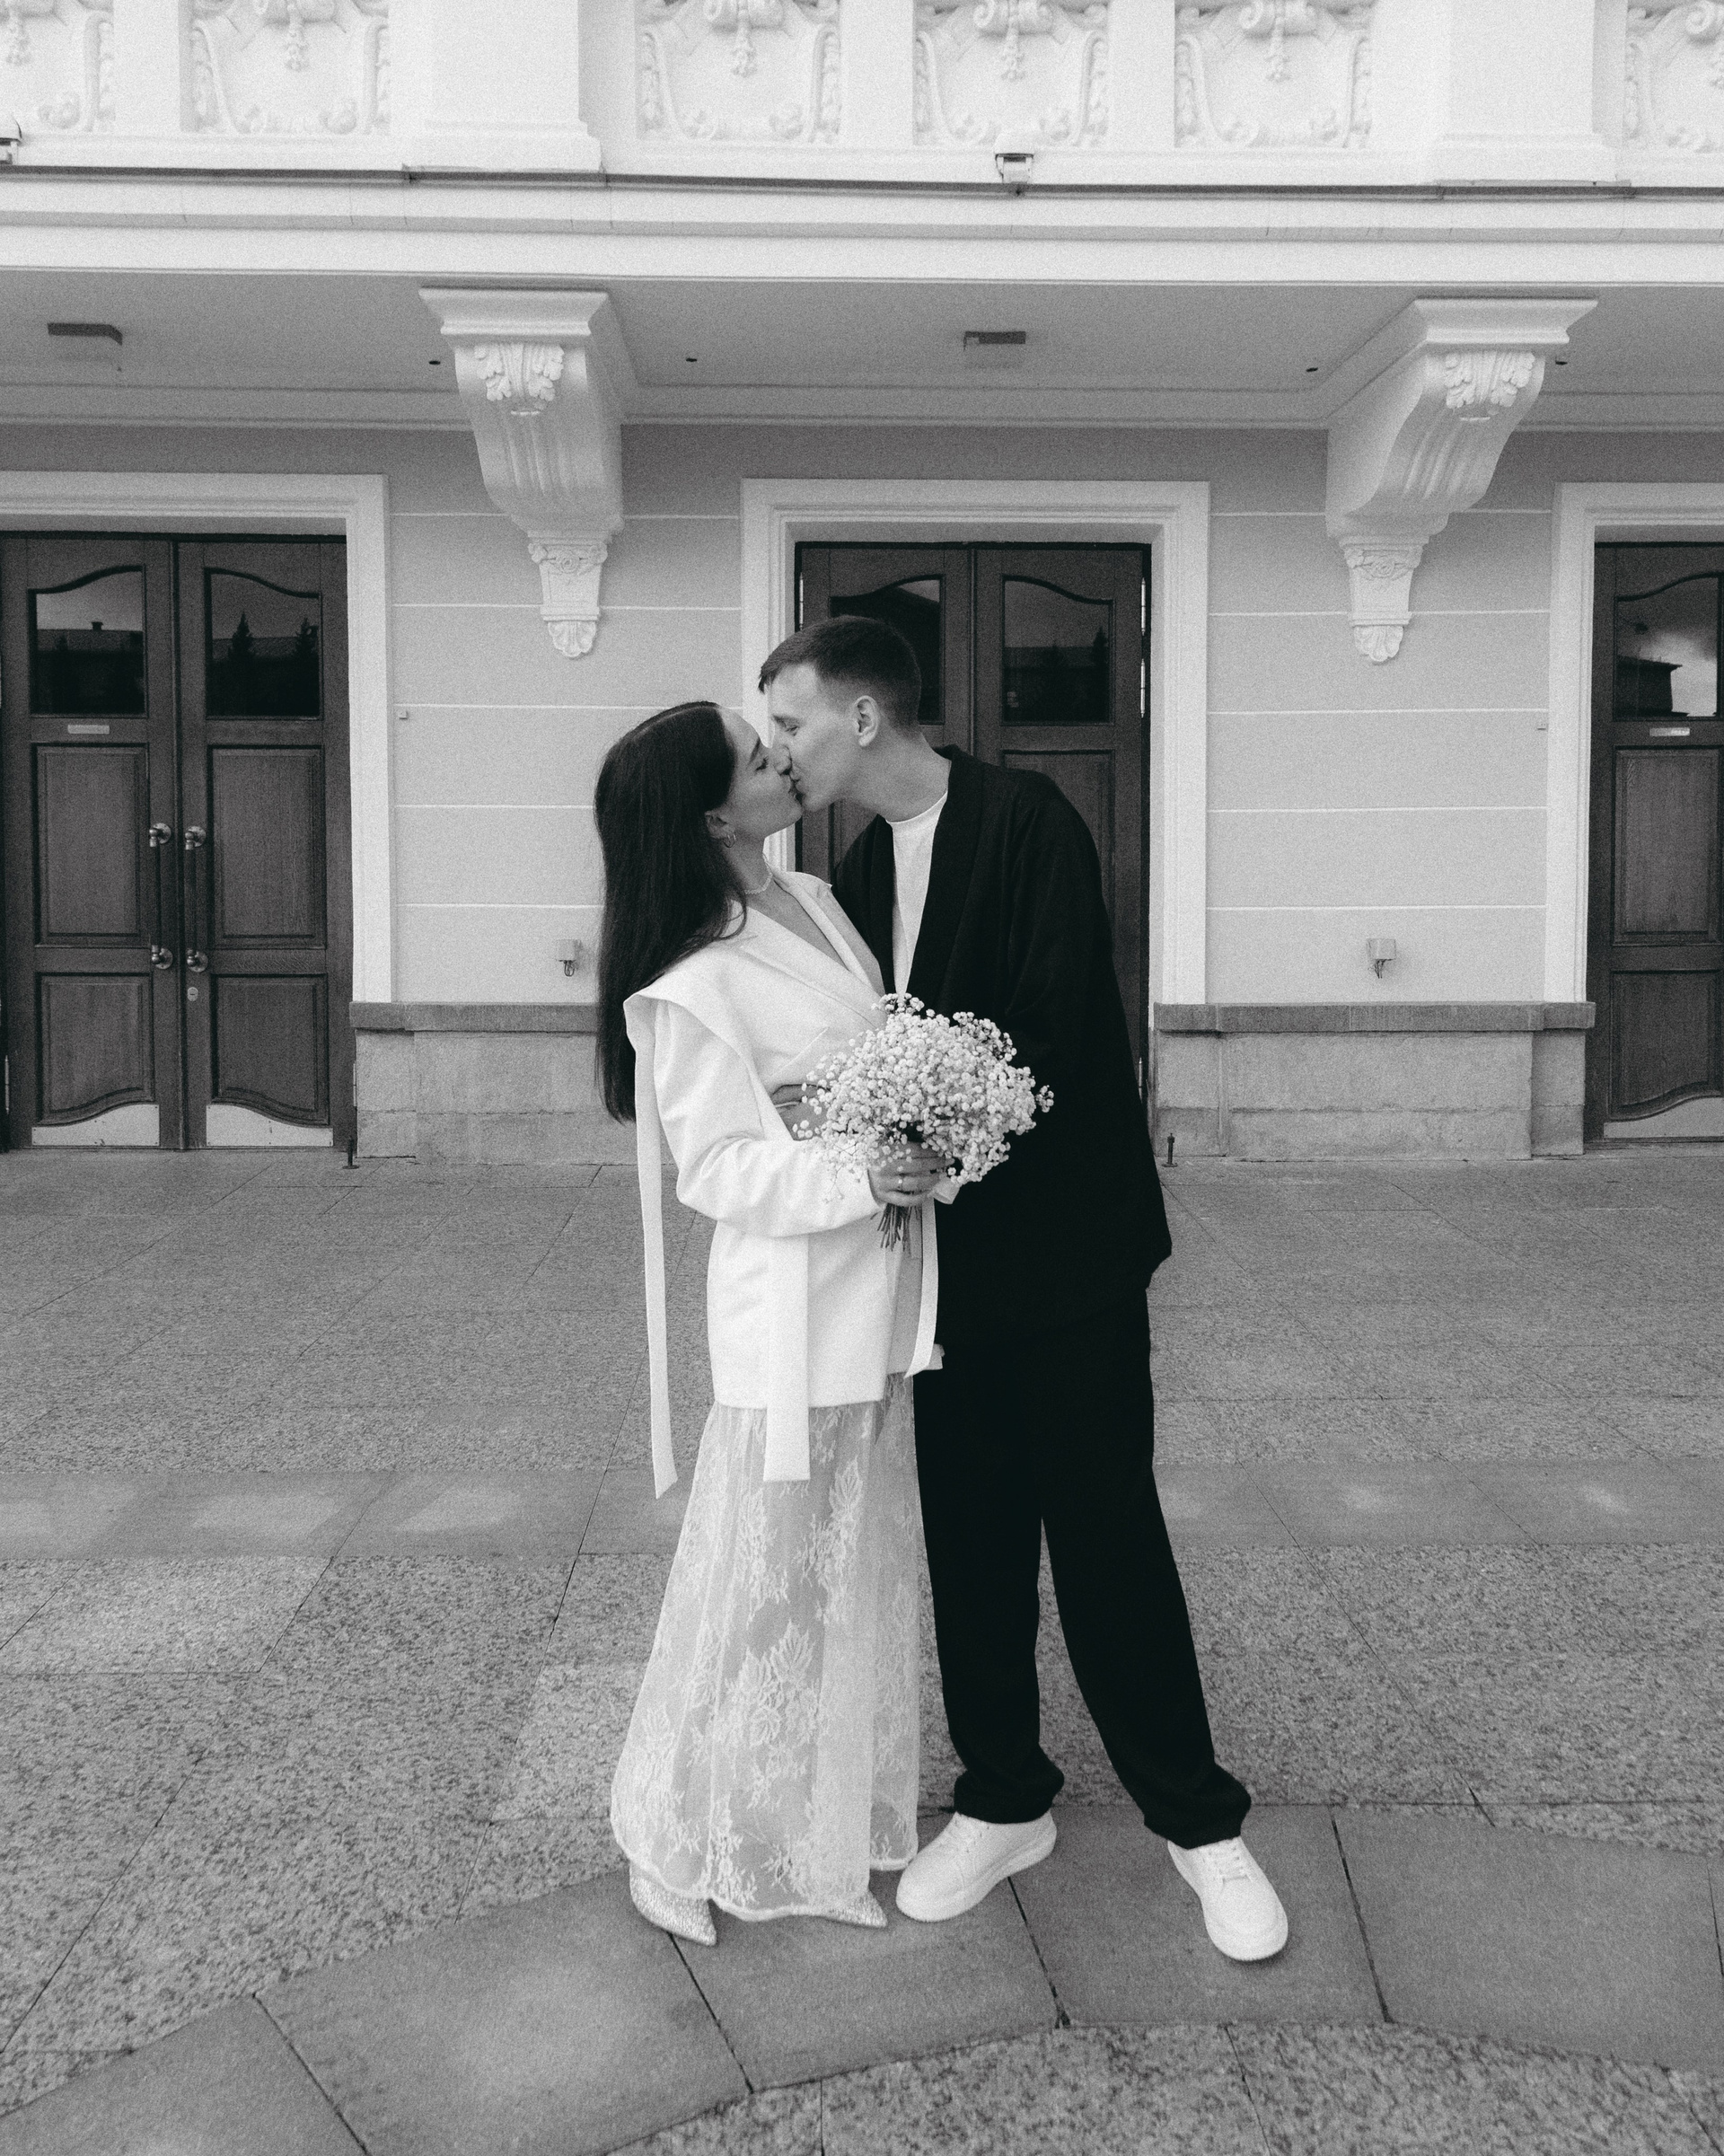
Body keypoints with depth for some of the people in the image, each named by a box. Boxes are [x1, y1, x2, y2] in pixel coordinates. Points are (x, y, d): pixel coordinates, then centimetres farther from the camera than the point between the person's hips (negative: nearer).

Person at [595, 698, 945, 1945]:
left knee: (867, 1560, 20)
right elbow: (721, 1169, -17)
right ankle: (686, 1838, 28)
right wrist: (860, 1180, -28)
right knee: (772, 1574, 6)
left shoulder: (814, 904, 6)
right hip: (795, 1311, -8)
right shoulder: (692, 987, -19)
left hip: (882, 1294, 8)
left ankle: (848, 1805, 40)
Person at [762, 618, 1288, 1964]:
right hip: (953, 1257, 7)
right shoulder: (862, 868, 10)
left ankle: (1198, 1819, 20)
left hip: (1068, 1246, -6)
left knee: (1106, 1533, 1)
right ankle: (1004, 1803, 30)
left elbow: (1058, 1035, -21)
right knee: (970, 1540, 13)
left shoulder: (1029, 823, -13)